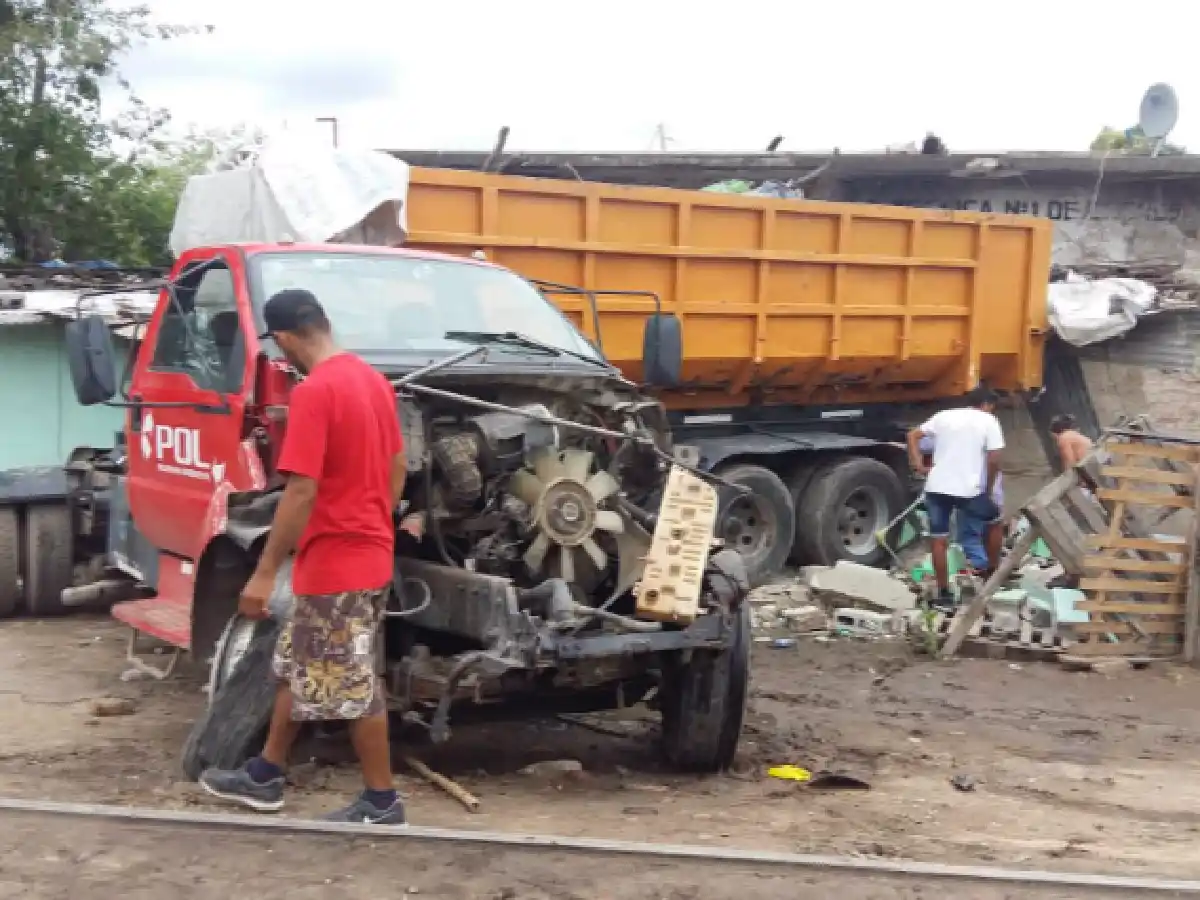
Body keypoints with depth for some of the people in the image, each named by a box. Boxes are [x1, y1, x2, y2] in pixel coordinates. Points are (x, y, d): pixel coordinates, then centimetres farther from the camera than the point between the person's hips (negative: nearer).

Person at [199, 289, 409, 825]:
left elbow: (302, 492, -23)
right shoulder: (373, 380, 8)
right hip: (371, 554, 10)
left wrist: (264, 572, -18)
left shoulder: (313, 392, -20)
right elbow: (397, 471, 15)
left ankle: (382, 803, 14)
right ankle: (265, 776, 31)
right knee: (296, 666, 20)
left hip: (336, 563, -9)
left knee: (353, 684, 3)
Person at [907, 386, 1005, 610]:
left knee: (938, 541, 9)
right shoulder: (988, 421, 4)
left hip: (937, 487, 3)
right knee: (994, 522, 24)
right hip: (968, 490, -3)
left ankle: (944, 595, 10)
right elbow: (994, 460, -3)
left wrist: (918, 464, 13)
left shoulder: (944, 415, 15)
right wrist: (989, 488, 9)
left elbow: (913, 436, 14)